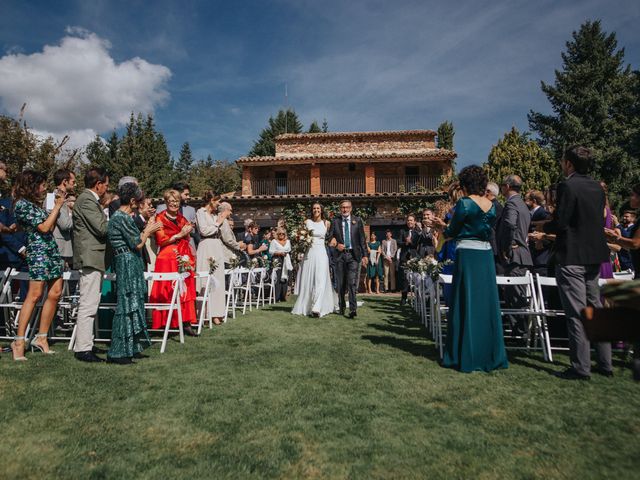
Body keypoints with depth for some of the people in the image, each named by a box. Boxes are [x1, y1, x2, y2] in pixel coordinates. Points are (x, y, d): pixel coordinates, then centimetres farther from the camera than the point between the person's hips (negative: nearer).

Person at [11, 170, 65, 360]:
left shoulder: (35, 203, 18)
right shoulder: (22, 204, -7)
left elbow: (50, 227, 14)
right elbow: (44, 227, -12)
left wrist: (57, 206, 15)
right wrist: (57, 206, -5)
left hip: (51, 248, 8)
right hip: (38, 249, -8)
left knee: (55, 293, 3)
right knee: (34, 295, -10)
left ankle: (41, 337, 10)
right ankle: (19, 341, -4)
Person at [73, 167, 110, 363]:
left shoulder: (90, 200, 19)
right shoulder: (87, 200, -12)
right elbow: (102, 228, -18)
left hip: (92, 257, 11)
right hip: (90, 257, -11)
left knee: (90, 304, 14)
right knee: (88, 305, -8)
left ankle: (84, 345, 23)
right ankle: (83, 349, -2)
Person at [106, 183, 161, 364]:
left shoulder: (118, 216, 16)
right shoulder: (123, 218, -15)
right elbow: (137, 244, -14)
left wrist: (146, 230, 15)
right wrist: (148, 231, 1)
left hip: (129, 266, 10)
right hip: (128, 264, -10)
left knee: (133, 305, 14)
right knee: (127, 306, -5)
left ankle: (131, 348, 23)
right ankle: (117, 353, 2)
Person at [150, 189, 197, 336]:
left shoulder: (182, 219, 19)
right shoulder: (160, 218, 2)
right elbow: (161, 240, -7)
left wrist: (187, 233, 7)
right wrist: (179, 234, -7)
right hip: (167, 259, -5)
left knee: (185, 290, -1)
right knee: (168, 292, -5)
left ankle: (185, 323, -1)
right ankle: (165, 323, 1)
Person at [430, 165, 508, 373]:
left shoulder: (464, 203, -9)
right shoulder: (492, 205, 9)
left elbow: (452, 233, -4)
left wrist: (442, 226, 17)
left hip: (467, 255, -6)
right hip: (486, 254, 6)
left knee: (466, 304, 1)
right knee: (487, 303, 11)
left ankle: (466, 357, 9)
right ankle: (491, 355, 20)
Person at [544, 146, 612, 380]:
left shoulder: (567, 186, -14)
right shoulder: (597, 187, 10)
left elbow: (559, 224, -18)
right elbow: (600, 221, 15)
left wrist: (544, 226, 2)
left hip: (571, 257, -8)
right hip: (594, 255, 8)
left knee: (576, 313, -3)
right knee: (595, 308, 16)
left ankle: (580, 367, 4)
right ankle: (605, 363, 24)